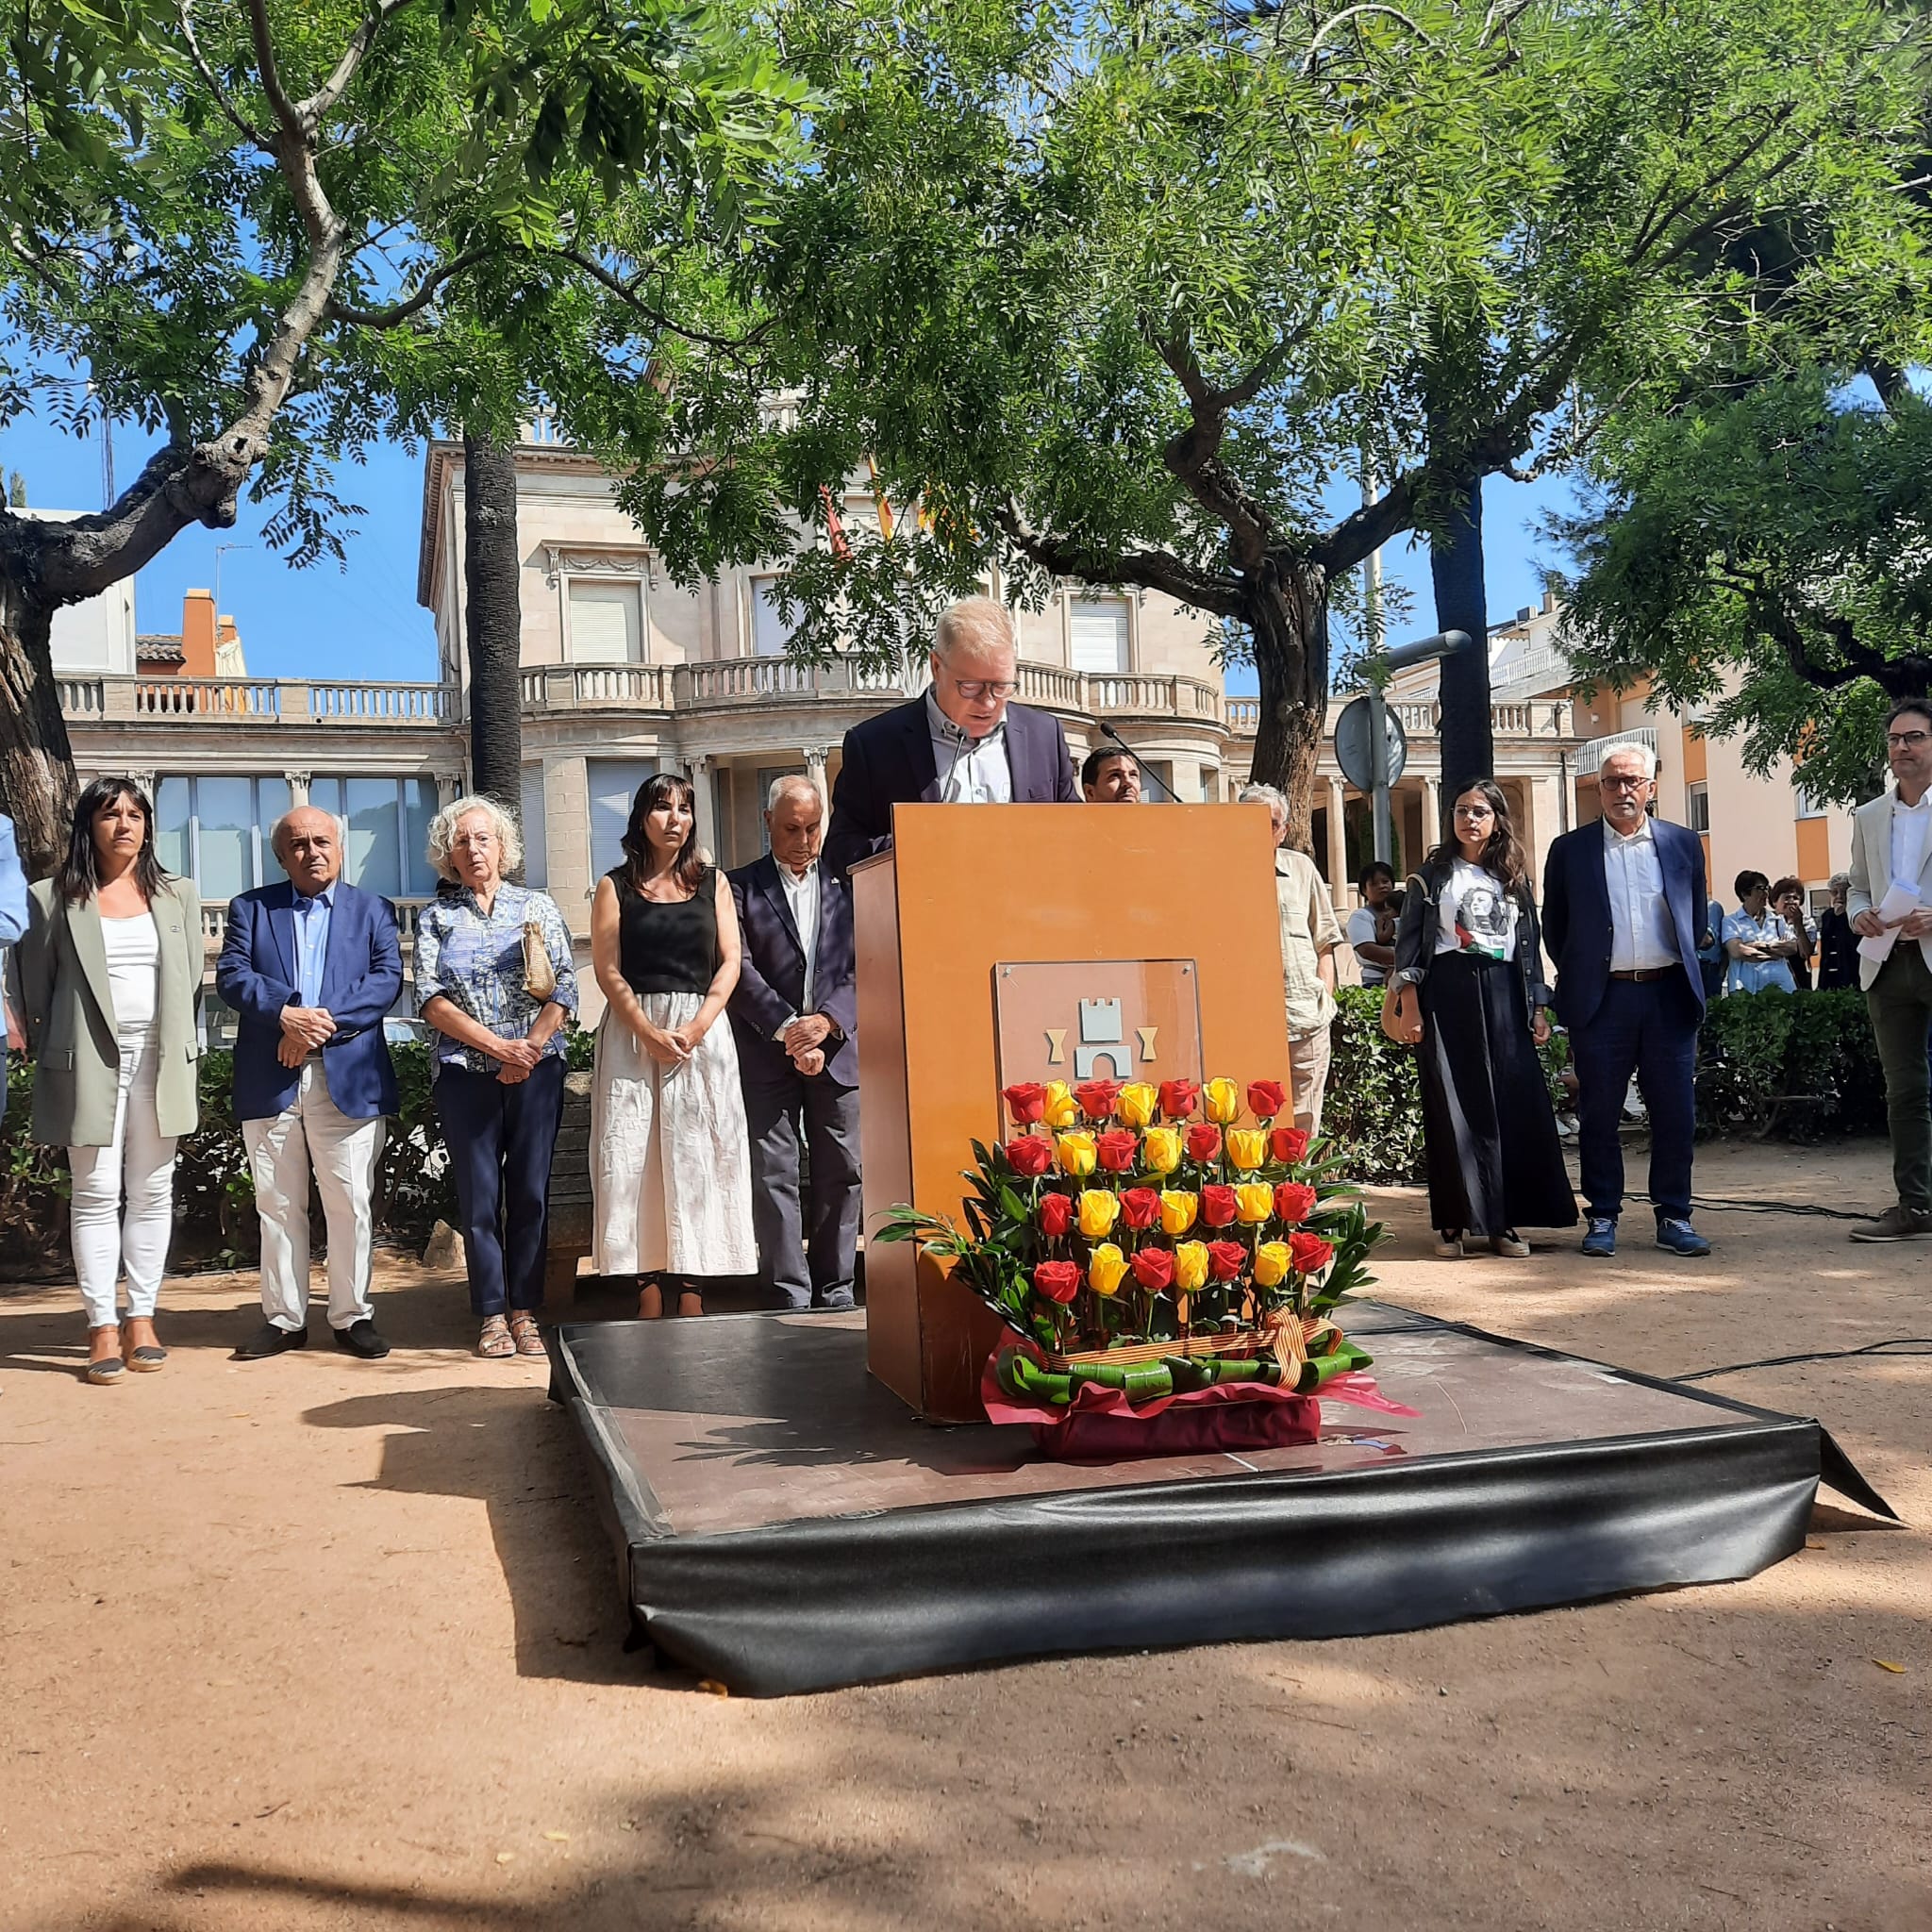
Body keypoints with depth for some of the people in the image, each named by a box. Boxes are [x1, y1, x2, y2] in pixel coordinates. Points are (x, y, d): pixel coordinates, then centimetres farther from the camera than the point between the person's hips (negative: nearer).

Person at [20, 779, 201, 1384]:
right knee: (96, 1193, -2)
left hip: (159, 1063, 3)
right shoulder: (53, 899, 2)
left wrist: (178, 1051, 8)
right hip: (90, 1065, -2)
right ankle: (102, 1327, 3)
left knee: (152, 1192, 5)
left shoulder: (178, 896, 10)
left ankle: (142, 1317, 13)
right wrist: (49, 1059, 3)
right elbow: (35, 987, 4)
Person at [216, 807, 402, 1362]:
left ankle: (352, 1316, 12)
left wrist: (325, 1021, -14)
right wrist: (286, 1014, -17)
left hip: (348, 1080, -1)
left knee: (351, 1205, 1)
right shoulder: (250, 908, 12)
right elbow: (232, 975, -1)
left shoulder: (373, 911, 11)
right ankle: (283, 1319, 17)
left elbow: (387, 979, -2)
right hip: (268, 1082, 1)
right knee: (277, 1206, 7)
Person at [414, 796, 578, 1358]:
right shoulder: (435, 917, 9)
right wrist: (498, 1045, -13)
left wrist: (528, 1050, -13)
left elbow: (563, 990, 1)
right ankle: (492, 1315, 7)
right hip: (465, 1073, 0)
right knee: (478, 1195, 1)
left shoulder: (538, 907, 9)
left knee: (531, 1191, 1)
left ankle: (525, 1311, 8)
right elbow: (430, 999, -3)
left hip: (536, 1068, 0)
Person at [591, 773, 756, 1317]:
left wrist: (696, 1027, -10)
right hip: (632, 1032, -1)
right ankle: (649, 1294, -2)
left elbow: (729, 963, 4)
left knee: (695, 1156, -2)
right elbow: (607, 971, -1)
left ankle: (691, 1292, 0)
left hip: (702, 1032, 1)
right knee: (634, 1157, -4)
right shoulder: (615, 887, 7)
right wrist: (650, 1032, -13)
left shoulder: (712, 882, 11)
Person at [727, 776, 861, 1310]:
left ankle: (835, 1288, 15)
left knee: (841, 1173, 5)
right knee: (773, 1176, -2)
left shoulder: (845, 886, 11)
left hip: (837, 1050, 2)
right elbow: (740, 968, -4)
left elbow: (862, 969, 5)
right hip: (766, 1055, -2)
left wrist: (828, 1020, -11)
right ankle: (790, 1296, 3)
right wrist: (786, 1029, -14)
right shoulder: (741, 887, 4)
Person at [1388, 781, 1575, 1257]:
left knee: (1513, 1106, -2)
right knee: (1453, 1108, -3)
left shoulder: (1513, 877, 14)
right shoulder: (1434, 874, 6)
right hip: (1448, 994, -2)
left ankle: (1503, 1222, 5)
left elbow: (1530, 944, 15)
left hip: (1503, 996, 3)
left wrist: (1539, 1007, 8)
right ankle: (1453, 1222, 3)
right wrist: (1410, 1004, -7)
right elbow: (1409, 941, 2)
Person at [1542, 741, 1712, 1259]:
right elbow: (1554, 929, 9)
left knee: (1675, 1113, 3)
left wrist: (1681, 972, 13)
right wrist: (1580, 977, 7)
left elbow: (1697, 919, 17)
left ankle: (1674, 1217, 13)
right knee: (1599, 1114, 3)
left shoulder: (1683, 844, 10)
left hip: (1668, 995, 1)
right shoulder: (1570, 849, 4)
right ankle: (1603, 1217, 12)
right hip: (1601, 998, -1)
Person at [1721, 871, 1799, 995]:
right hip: (1747, 989, -3)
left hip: (1781, 986, 4)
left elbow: (1793, 947, 6)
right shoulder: (1731, 921, 4)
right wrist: (1778, 949, 0)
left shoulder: (1777, 920, 17)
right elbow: (1736, 951, -11)